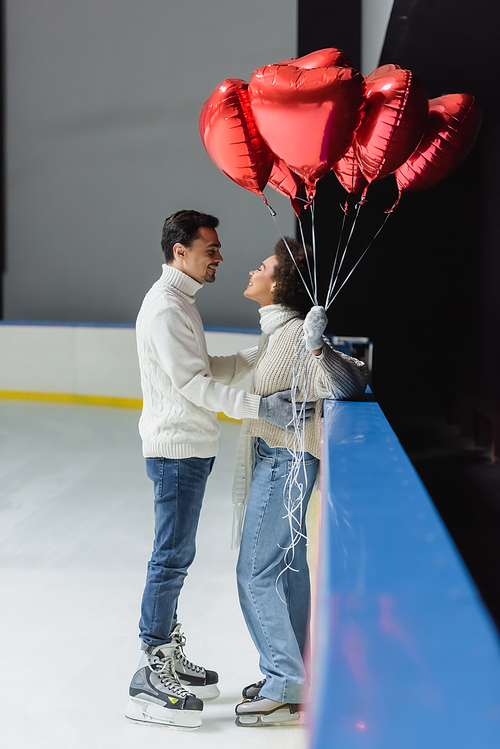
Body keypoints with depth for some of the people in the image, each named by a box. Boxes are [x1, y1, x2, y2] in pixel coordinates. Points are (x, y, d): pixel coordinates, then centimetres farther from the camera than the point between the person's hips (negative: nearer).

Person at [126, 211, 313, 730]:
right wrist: (260, 406, -23)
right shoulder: (165, 307, -16)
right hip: (176, 448, -10)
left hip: (188, 449, 10)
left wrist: (262, 352, 9)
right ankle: (150, 680, -1)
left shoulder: (179, 302, 17)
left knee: (175, 556, 15)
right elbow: (192, 383, -21)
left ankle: (168, 659, 25)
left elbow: (211, 371, 18)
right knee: (171, 558, -7)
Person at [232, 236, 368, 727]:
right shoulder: (276, 330, 9)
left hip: (285, 461, -10)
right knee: (287, 567, 14)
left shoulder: (296, 333, -20)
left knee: (256, 572, -6)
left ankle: (285, 689, 2)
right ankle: (290, 676, 24)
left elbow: (344, 386, -28)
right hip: (274, 459, 10)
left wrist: (318, 347, -43)